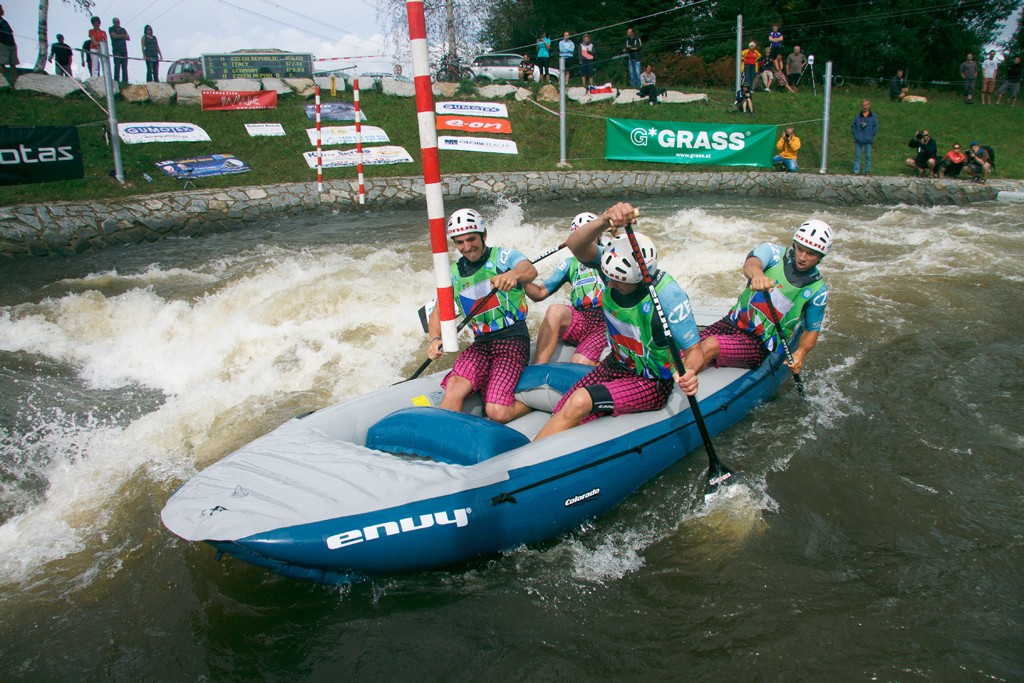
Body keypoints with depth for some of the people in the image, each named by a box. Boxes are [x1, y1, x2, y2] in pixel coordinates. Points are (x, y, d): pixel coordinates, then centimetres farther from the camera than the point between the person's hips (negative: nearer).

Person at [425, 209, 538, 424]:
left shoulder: (503, 256, -1)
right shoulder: (454, 273, 12)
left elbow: (530, 270, -22)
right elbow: (438, 311, 10)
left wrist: (514, 274, -47)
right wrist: (435, 338, -13)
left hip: (513, 340, -4)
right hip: (481, 344, 4)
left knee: (497, 412, -19)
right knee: (454, 390, -27)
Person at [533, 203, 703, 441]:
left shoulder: (668, 296, -26)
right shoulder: (618, 267, -14)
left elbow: (694, 351, -20)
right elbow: (575, 246, -33)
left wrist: (687, 373, -44)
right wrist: (605, 220, -53)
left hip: (652, 385, -7)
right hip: (616, 366, 7)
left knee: (580, 402, -25)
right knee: (561, 417, -10)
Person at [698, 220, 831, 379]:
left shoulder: (818, 291, -1)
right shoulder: (774, 251, -3)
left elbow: (812, 330, 9)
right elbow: (750, 264, -26)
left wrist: (800, 353, -14)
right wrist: (757, 274, -52)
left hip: (763, 346, -3)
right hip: (733, 323, 3)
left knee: (710, 345, -31)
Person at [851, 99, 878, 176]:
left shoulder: (873, 116, 1)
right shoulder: (858, 116, 6)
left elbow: (875, 127, 2)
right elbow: (853, 125, 11)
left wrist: (871, 135, -6)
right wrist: (855, 134, -2)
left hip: (868, 140, -1)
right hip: (858, 140, 1)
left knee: (867, 156, 4)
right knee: (857, 156, 4)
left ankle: (867, 171, 11)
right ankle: (856, 171, 9)